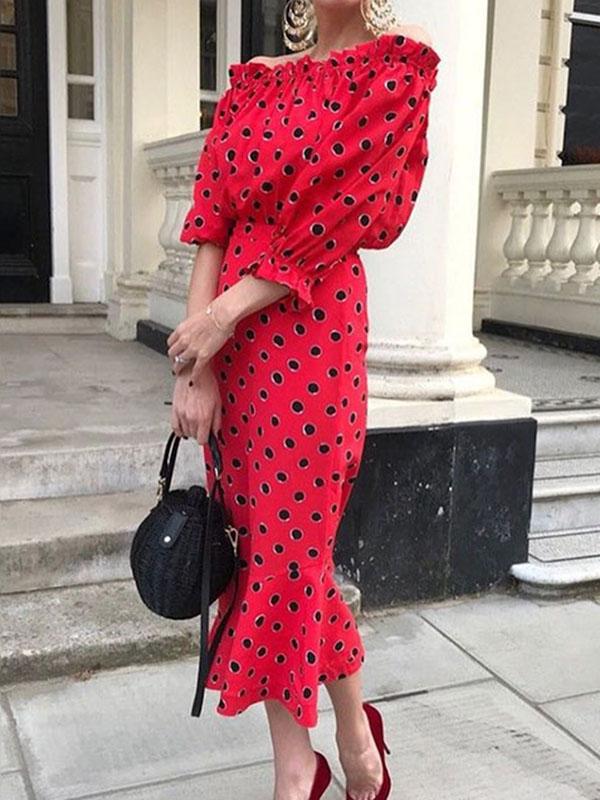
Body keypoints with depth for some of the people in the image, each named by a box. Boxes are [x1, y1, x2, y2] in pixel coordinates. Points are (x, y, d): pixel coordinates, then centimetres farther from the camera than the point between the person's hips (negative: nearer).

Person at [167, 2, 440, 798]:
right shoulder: (254, 79, 13)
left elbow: (343, 211, -11)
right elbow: (215, 216, 2)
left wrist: (223, 314, -13)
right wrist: (194, 363, -8)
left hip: (311, 333, -5)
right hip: (228, 342, 5)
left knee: (291, 543, 2)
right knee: (263, 537, 8)